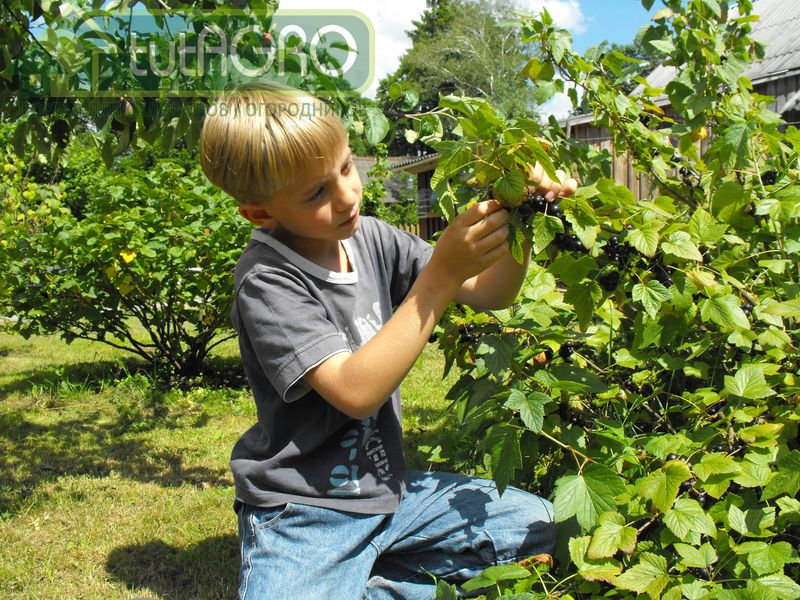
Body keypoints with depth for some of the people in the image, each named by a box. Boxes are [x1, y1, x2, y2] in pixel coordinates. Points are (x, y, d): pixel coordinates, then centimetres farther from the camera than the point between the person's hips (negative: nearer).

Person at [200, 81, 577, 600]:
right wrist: (442, 273, -31)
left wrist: (517, 227, -18)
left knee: (537, 524, 6)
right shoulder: (267, 282, -19)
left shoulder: (369, 238, 0)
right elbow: (356, 392, -28)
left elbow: (488, 295, 3)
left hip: (386, 487, 7)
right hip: (304, 512, -7)